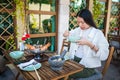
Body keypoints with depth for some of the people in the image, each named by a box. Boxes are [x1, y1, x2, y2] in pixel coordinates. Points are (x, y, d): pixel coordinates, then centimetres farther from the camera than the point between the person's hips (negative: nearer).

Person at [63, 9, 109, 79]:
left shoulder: (98, 33, -11)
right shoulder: (78, 30, 6)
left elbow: (104, 55, -17)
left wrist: (89, 43, -28)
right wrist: (67, 33, 1)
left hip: (87, 67, -5)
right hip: (74, 60, 6)